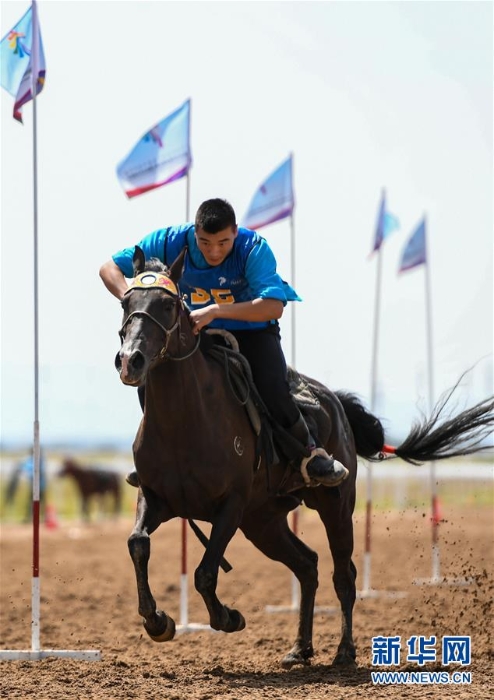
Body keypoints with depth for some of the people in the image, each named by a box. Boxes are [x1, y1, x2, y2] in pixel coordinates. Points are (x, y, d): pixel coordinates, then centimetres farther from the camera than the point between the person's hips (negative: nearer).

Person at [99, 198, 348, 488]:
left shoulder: (254, 248, -27)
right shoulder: (170, 241, -20)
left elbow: (273, 307, -39)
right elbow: (110, 268, -15)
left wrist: (215, 311, -47)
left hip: (252, 331, -3)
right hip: (196, 333, 3)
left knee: (273, 388, -27)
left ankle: (311, 453, 0)